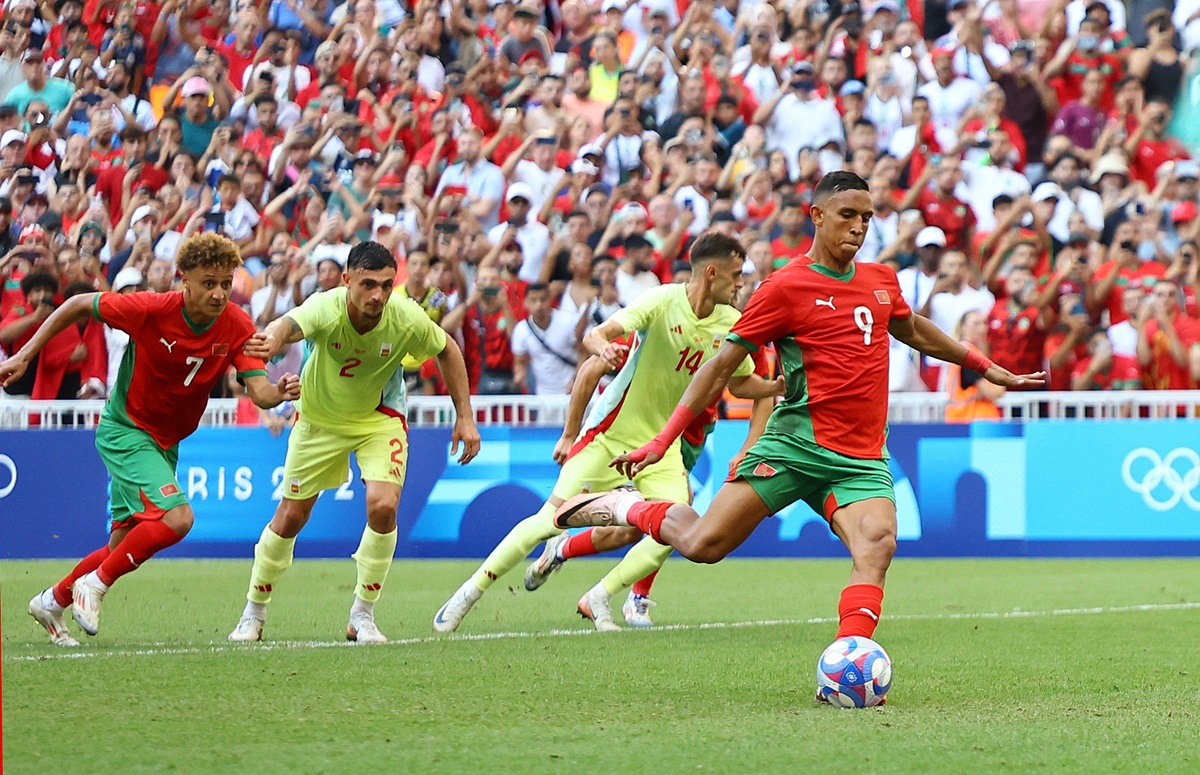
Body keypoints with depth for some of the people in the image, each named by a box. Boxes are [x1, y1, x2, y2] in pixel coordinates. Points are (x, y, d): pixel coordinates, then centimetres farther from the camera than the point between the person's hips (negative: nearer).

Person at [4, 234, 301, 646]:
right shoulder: (151, 309, -23)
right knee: (176, 518, -25)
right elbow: (79, 305, -10)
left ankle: (53, 601, 35)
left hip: (166, 441, 6)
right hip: (125, 430, -6)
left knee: (125, 547, 13)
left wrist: (280, 393, -43)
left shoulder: (237, 327, -13)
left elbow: (259, 391, -19)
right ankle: (94, 584, -7)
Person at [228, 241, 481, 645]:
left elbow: (447, 351, -4)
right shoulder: (326, 309, -34)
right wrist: (274, 339, -82)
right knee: (290, 518, 5)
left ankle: (362, 616, 0)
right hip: (319, 418, -1)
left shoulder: (408, 319, -25)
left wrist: (465, 418, -4)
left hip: (380, 418, 1)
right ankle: (253, 614, 28)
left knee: (383, 506, -20)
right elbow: (291, 324, -58)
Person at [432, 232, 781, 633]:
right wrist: (604, 348, -47)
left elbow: (743, 383, 13)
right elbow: (594, 336, -26)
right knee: (553, 517, -10)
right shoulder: (664, 301, -18)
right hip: (610, 433, -5)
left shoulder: (731, 324, -2)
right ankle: (469, 593, 3)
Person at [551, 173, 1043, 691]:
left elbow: (915, 332, 37)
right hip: (796, 444, -4)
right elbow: (722, 364, -2)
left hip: (863, 461, 4)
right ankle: (628, 508, 16)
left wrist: (987, 369, 43)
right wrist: (662, 442, -6)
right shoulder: (785, 288, -2)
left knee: (877, 543, -24)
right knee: (703, 544, -13)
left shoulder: (882, 281, 15)